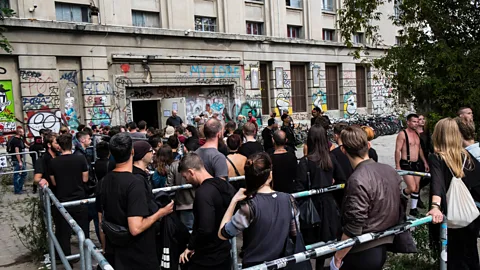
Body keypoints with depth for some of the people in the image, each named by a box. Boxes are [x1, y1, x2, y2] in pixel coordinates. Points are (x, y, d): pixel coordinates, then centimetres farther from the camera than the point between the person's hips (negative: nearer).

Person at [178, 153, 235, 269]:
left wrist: (191, 246, -15)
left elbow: (206, 229, -31)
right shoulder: (226, 185, 2)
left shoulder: (203, 192, -24)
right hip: (225, 255, 8)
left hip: (206, 260, -8)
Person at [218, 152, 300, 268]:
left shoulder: (250, 206, -23)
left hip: (255, 265, -3)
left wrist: (234, 201, -12)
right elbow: (294, 234, 0)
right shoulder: (288, 199, -11)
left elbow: (222, 234, -14)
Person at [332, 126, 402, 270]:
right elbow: (396, 206, 10)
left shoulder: (358, 180, -25)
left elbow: (353, 227, -23)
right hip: (383, 248, 8)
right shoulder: (389, 170, -1)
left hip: (362, 254, -7)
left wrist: (337, 258, -13)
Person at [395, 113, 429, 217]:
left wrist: (425, 162, 20)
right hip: (406, 164, -8)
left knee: (417, 187, 9)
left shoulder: (417, 134, 13)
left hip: (416, 164, 8)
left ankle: (413, 208, 20)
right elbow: (397, 151, -14)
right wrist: (398, 166, -19)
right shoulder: (402, 134, -11)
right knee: (412, 188, -13)